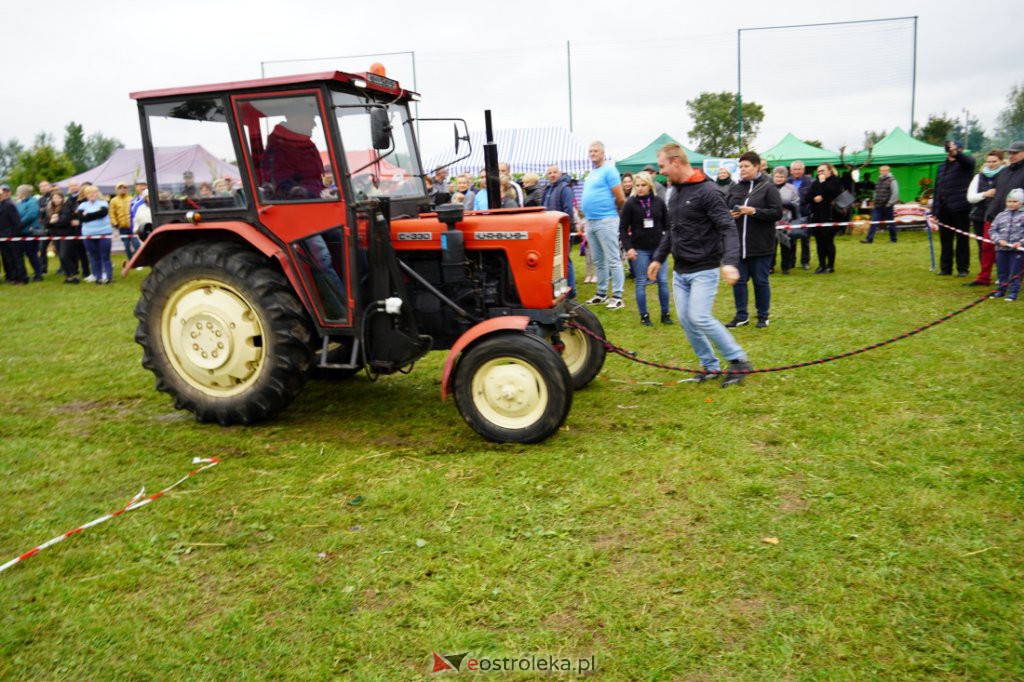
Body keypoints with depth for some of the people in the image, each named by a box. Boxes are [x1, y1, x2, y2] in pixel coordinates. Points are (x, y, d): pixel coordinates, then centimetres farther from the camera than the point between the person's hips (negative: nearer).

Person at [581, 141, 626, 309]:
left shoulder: (609, 170, -8)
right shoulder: (591, 173, 18)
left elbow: (620, 198, -12)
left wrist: (613, 211, 3)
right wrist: (587, 214, 17)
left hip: (605, 220, -9)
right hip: (590, 222, 9)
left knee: (613, 260, -5)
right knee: (598, 261, 14)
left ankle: (617, 297, -3)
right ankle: (601, 294, 23)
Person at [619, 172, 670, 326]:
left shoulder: (658, 201, 0)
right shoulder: (630, 203, -5)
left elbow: (667, 223, 8)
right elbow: (623, 228, -4)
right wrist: (628, 247, -12)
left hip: (658, 247, 2)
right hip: (640, 249, -2)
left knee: (663, 281, 4)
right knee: (641, 282, 4)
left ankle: (665, 314, 16)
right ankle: (644, 315, 14)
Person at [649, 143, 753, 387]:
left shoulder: (707, 191, -14)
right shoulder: (675, 193, 11)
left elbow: (728, 228, -19)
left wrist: (730, 261, -32)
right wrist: (658, 258, 20)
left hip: (704, 270, -8)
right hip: (680, 271, 8)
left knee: (699, 317, -16)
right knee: (685, 319, 5)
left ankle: (738, 360, 1)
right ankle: (710, 365, 19)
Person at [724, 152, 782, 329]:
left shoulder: (768, 187, -4)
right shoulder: (734, 188, 10)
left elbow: (777, 213, -10)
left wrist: (753, 211, -19)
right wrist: (730, 215, -4)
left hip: (761, 246, -4)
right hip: (737, 244, 4)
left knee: (761, 281, 5)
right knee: (738, 280, 7)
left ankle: (763, 316, 19)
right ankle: (741, 316, 19)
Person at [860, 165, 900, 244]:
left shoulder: (892, 181, -7)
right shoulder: (879, 180, 14)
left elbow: (895, 193, -12)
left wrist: (890, 203, -14)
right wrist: (873, 202, 15)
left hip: (887, 206, -6)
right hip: (877, 206, 6)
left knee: (891, 223, 5)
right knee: (873, 222, -2)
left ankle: (893, 239, 16)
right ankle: (869, 239, -4)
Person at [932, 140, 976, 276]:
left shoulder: (965, 163, 2)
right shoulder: (942, 167, 19)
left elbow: (968, 161, -25)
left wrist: (956, 153, -46)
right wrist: (934, 211, 12)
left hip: (960, 208, -6)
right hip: (944, 209, 6)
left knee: (962, 240, 0)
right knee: (945, 240, 9)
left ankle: (962, 269, 5)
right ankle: (945, 268, 16)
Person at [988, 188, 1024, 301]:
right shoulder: (1001, 215, 7)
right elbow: (992, 229, 6)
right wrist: (999, 240, -7)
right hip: (1001, 248, 4)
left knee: (1015, 272, 1)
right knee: (1001, 271, 13)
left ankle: (1013, 292, 9)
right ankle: (1001, 290, 25)